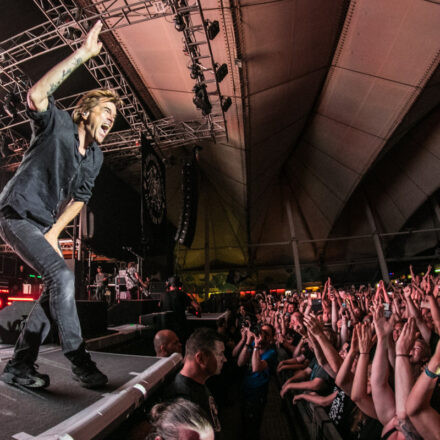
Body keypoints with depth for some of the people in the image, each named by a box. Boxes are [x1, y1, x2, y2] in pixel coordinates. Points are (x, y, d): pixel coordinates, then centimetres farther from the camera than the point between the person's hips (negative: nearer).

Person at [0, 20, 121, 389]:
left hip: (44, 225, 8)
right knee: (62, 277, -22)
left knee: (58, 288, 3)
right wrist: (83, 53, -29)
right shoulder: (58, 124, -9)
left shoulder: (96, 156, 6)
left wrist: (54, 232, -1)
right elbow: (36, 95, -32)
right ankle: (79, 361, -10)